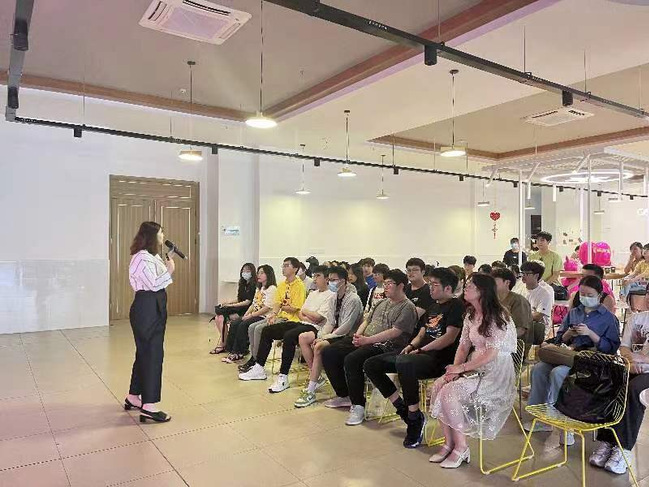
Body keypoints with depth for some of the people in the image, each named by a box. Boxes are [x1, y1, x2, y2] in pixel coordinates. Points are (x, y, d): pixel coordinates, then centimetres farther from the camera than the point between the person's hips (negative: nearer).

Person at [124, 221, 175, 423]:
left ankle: (133, 397, 29)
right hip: (147, 310, -11)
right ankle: (148, 406, -4)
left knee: (145, 353, 17)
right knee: (153, 354, -8)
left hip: (152, 309, 11)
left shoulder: (151, 256, 16)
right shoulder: (143, 258, -16)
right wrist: (169, 270, -11)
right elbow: (154, 284, -21)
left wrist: (168, 260, 16)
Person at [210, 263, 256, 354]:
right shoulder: (243, 284, 18)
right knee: (218, 318, -12)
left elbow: (248, 302, -14)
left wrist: (231, 305, -13)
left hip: (245, 310, -8)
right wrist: (228, 302, 0)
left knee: (223, 319, -22)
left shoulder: (253, 285, -9)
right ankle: (223, 341, -7)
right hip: (239, 308, 8)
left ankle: (222, 345, -8)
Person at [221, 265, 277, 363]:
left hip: (263, 317, -9)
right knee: (234, 324, -10)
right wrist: (246, 315, 2)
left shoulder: (272, 288, -9)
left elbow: (267, 307, -17)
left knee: (243, 325, -25)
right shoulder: (259, 288, 22)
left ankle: (238, 353, -13)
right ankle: (231, 351, -9)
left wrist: (251, 315, -16)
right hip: (254, 315, 9)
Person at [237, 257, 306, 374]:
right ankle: (253, 358, 2)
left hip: (291, 319, -8)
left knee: (259, 329, -20)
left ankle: (255, 361, -8)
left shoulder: (299, 285, -10)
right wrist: (273, 314, -12)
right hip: (279, 316, 8)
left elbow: (295, 308, -14)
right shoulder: (282, 284, 14)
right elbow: (276, 304, 7)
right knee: (252, 327, -3)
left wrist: (281, 307, -1)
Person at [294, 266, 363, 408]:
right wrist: (321, 335, -5)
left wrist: (326, 338, -19)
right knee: (303, 338, 0)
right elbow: (332, 322, 11)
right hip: (335, 332, 10)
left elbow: (346, 327, -22)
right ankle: (315, 377, 3)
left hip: (347, 336, -10)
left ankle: (311, 392, -23)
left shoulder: (353, 299, -18)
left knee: (319, 347, -31)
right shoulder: (335, 297, 11)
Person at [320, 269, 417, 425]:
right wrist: (358, 334, 2)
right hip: (365, 341, 9)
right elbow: (367, 321, 25)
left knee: (351, 360, -35)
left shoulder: (408, 307, -4)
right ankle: (344, 395, 10)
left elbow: (395, 332, -16)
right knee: (328, 353, -2)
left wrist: (368, 340, -19)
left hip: (385, 346, -9)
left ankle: (358, 406, -18)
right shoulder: (383, 303, 24)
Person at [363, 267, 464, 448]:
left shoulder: (455, 305, -5)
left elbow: (450, 337, -15)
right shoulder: (433, 306, 22)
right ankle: (403, 409, 0)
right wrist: (411, 345, 3)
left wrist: (421, 350, -14)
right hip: (420, 353, 9)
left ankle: (416, 419, -21)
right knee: (371, 365, -2)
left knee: (403, 363, -41)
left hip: (439, 358, -9)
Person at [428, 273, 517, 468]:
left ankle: (461, 448, -7)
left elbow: (491, 354, -22)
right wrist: (455, 369, -6)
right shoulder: (470, 315, 10)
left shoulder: (497, 317, -16)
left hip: (496, 373, -8)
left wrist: (461, 367, -18)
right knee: (438, 386, -13)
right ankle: (449, 442, -1)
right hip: (475, 368, 8)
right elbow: (463, 346, 10)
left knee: (449, 392, -24)